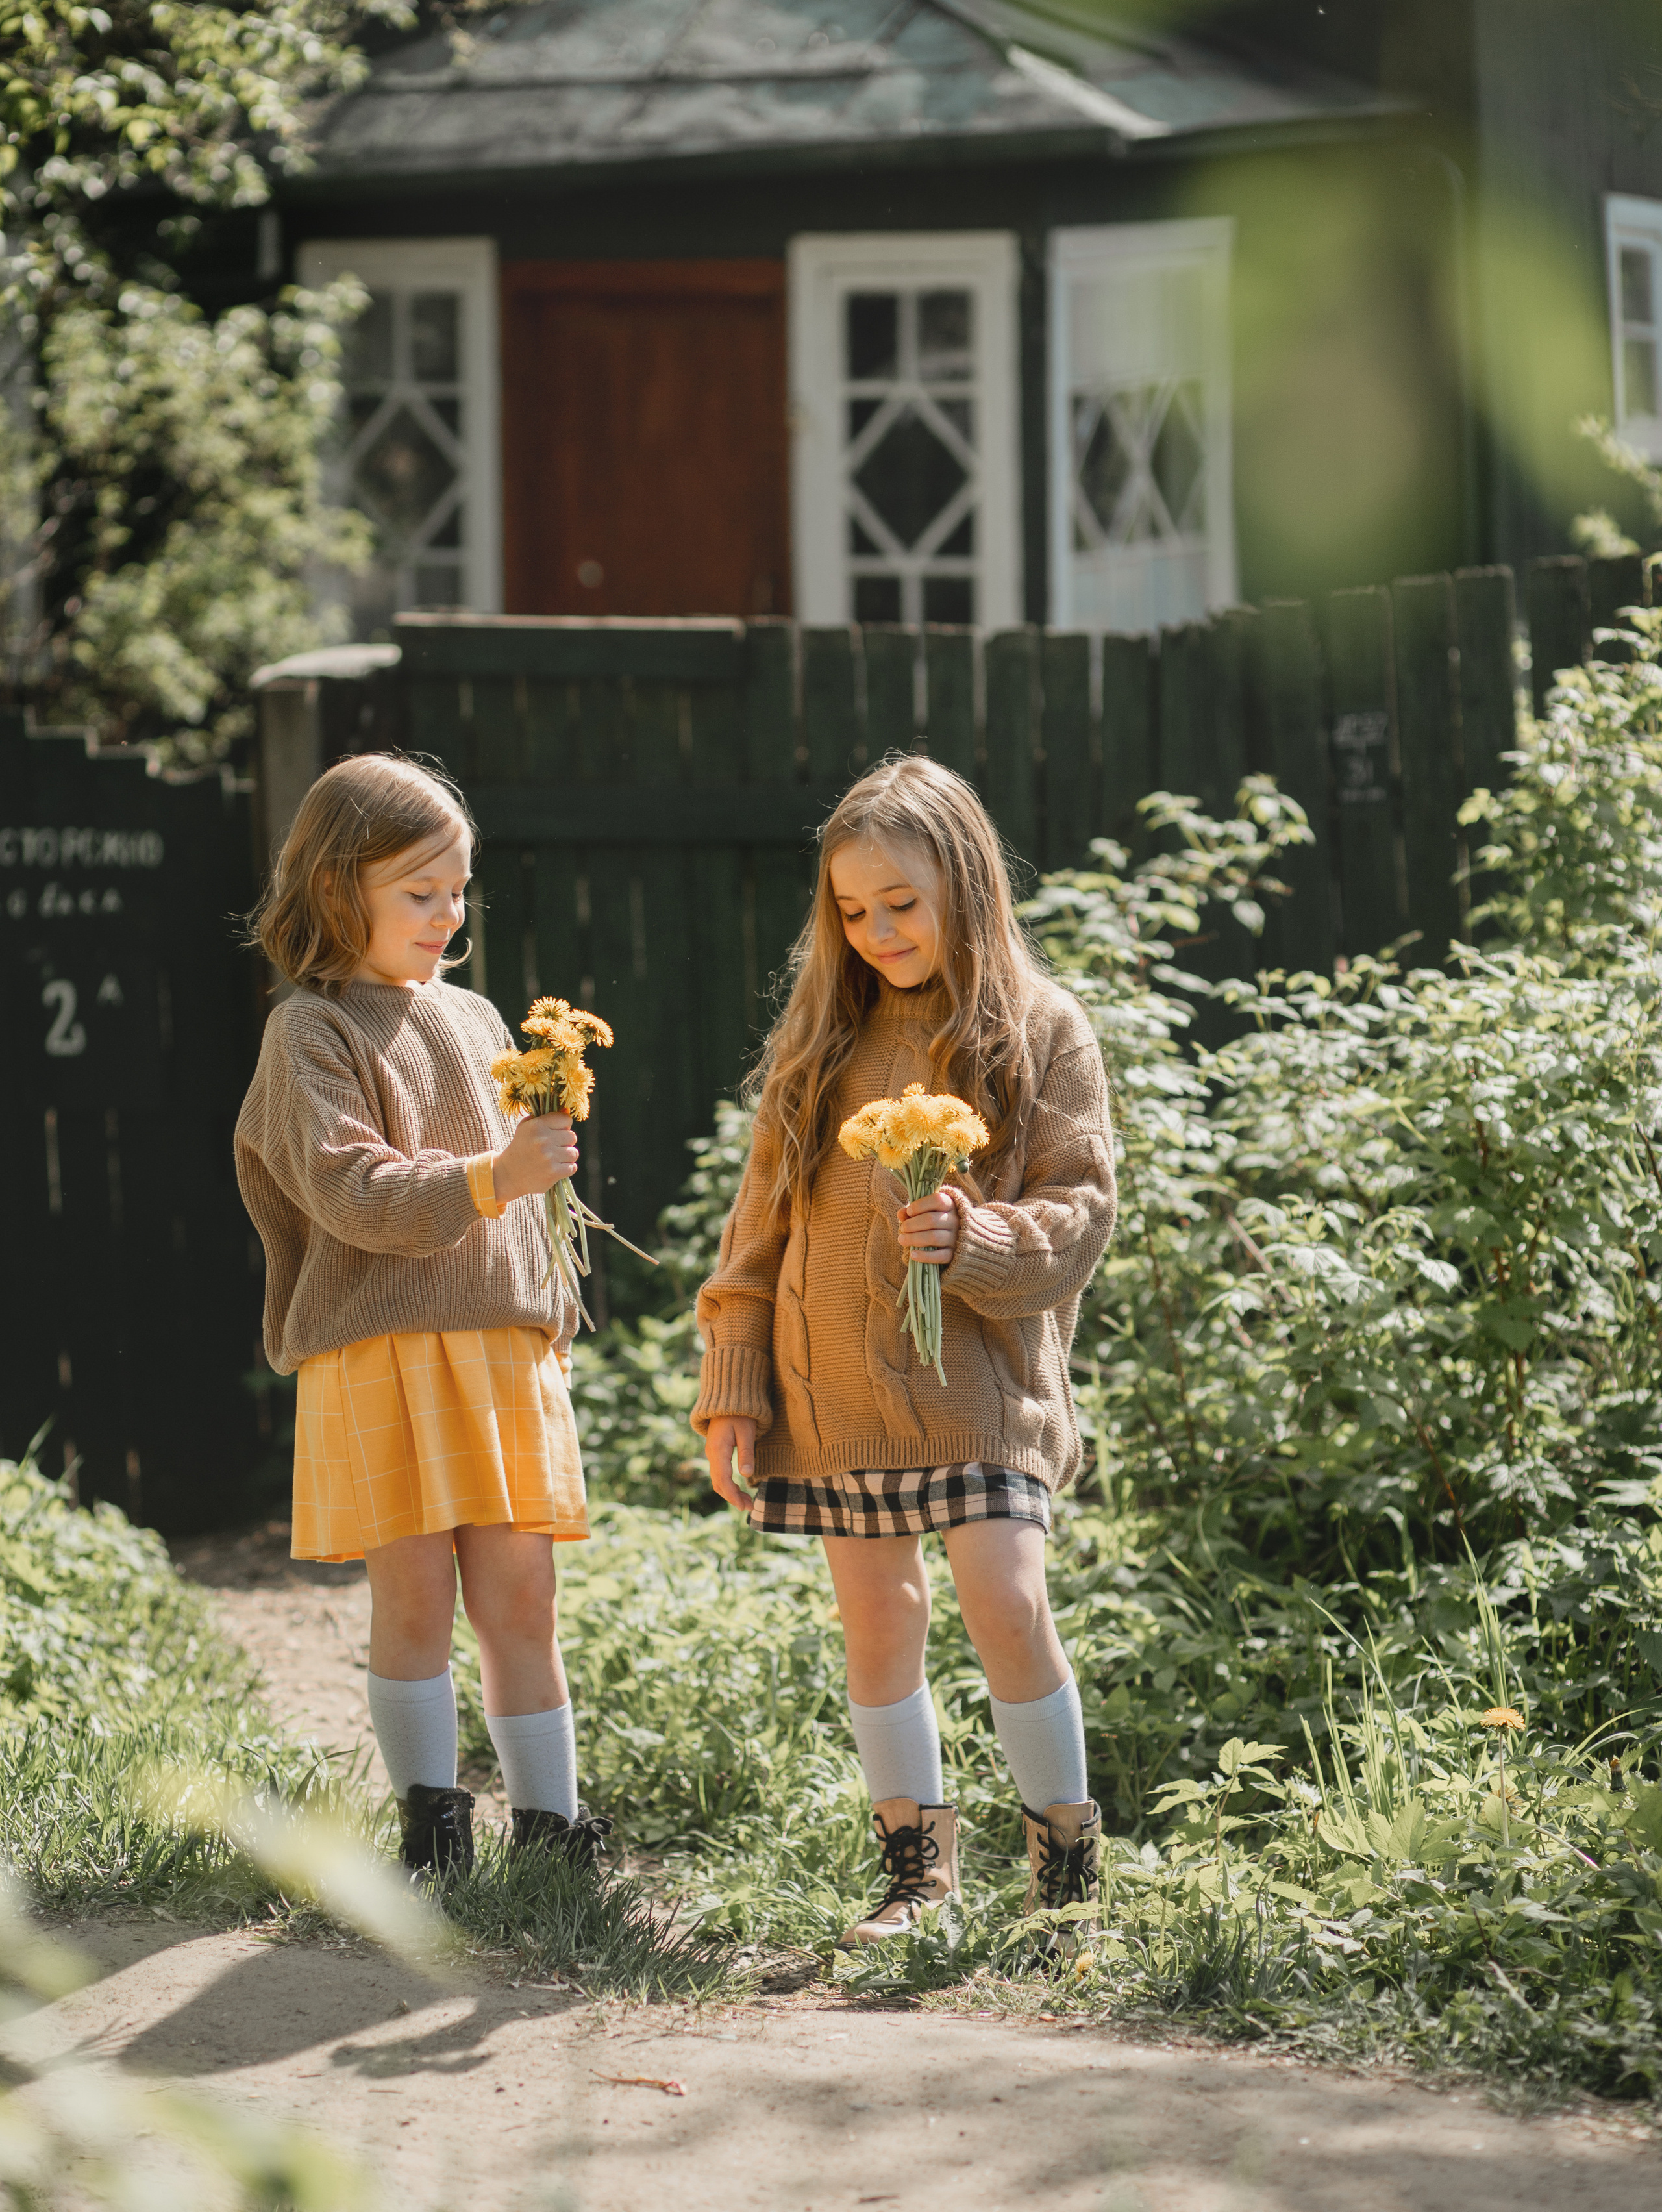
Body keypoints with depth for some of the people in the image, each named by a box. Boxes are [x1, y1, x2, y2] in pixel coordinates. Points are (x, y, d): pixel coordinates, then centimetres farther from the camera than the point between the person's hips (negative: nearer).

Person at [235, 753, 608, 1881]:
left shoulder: (476, 1019, 17)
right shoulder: (311, 1030, -3)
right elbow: (350, 1190, -16)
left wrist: (551, 1315, 22)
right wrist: (490, 1178, -27)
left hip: (502, 1344, 5)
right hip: (381, 1352, -5)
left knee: (521, 1594, 4)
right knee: (414, 1595, -3)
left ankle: (548, 1817, 9)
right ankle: (431, 1821, 8)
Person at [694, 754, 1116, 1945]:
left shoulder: (1042, 1031, 0)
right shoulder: (825, 1036, 10)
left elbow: (1080, 1208, -3)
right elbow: (765, 1219, 12)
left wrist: (980, 1240, -22)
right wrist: (735, 1385, 8)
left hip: (979, 1368, -4)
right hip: (835, 1386, 4)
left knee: (1007, 1601, -12)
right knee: (877, 1623, 5)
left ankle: (1068, 1857, 4)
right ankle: (918, 1865, 16)